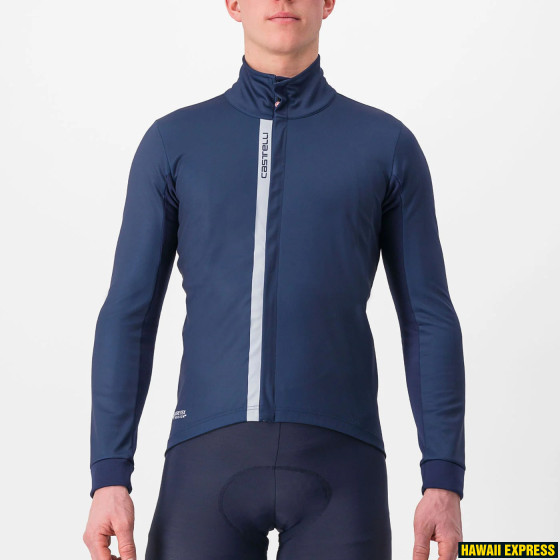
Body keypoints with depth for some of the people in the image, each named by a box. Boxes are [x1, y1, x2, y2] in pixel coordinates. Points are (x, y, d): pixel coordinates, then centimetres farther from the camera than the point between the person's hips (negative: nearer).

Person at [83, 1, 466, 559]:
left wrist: (446, 483, -1)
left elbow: (429, 321, 8)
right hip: (210, 461, 1)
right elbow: (128, 318, 8)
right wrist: (108, 478, -2)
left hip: (337, 464, -1)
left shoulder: (388, 144, 9)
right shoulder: (172, 142, 11)